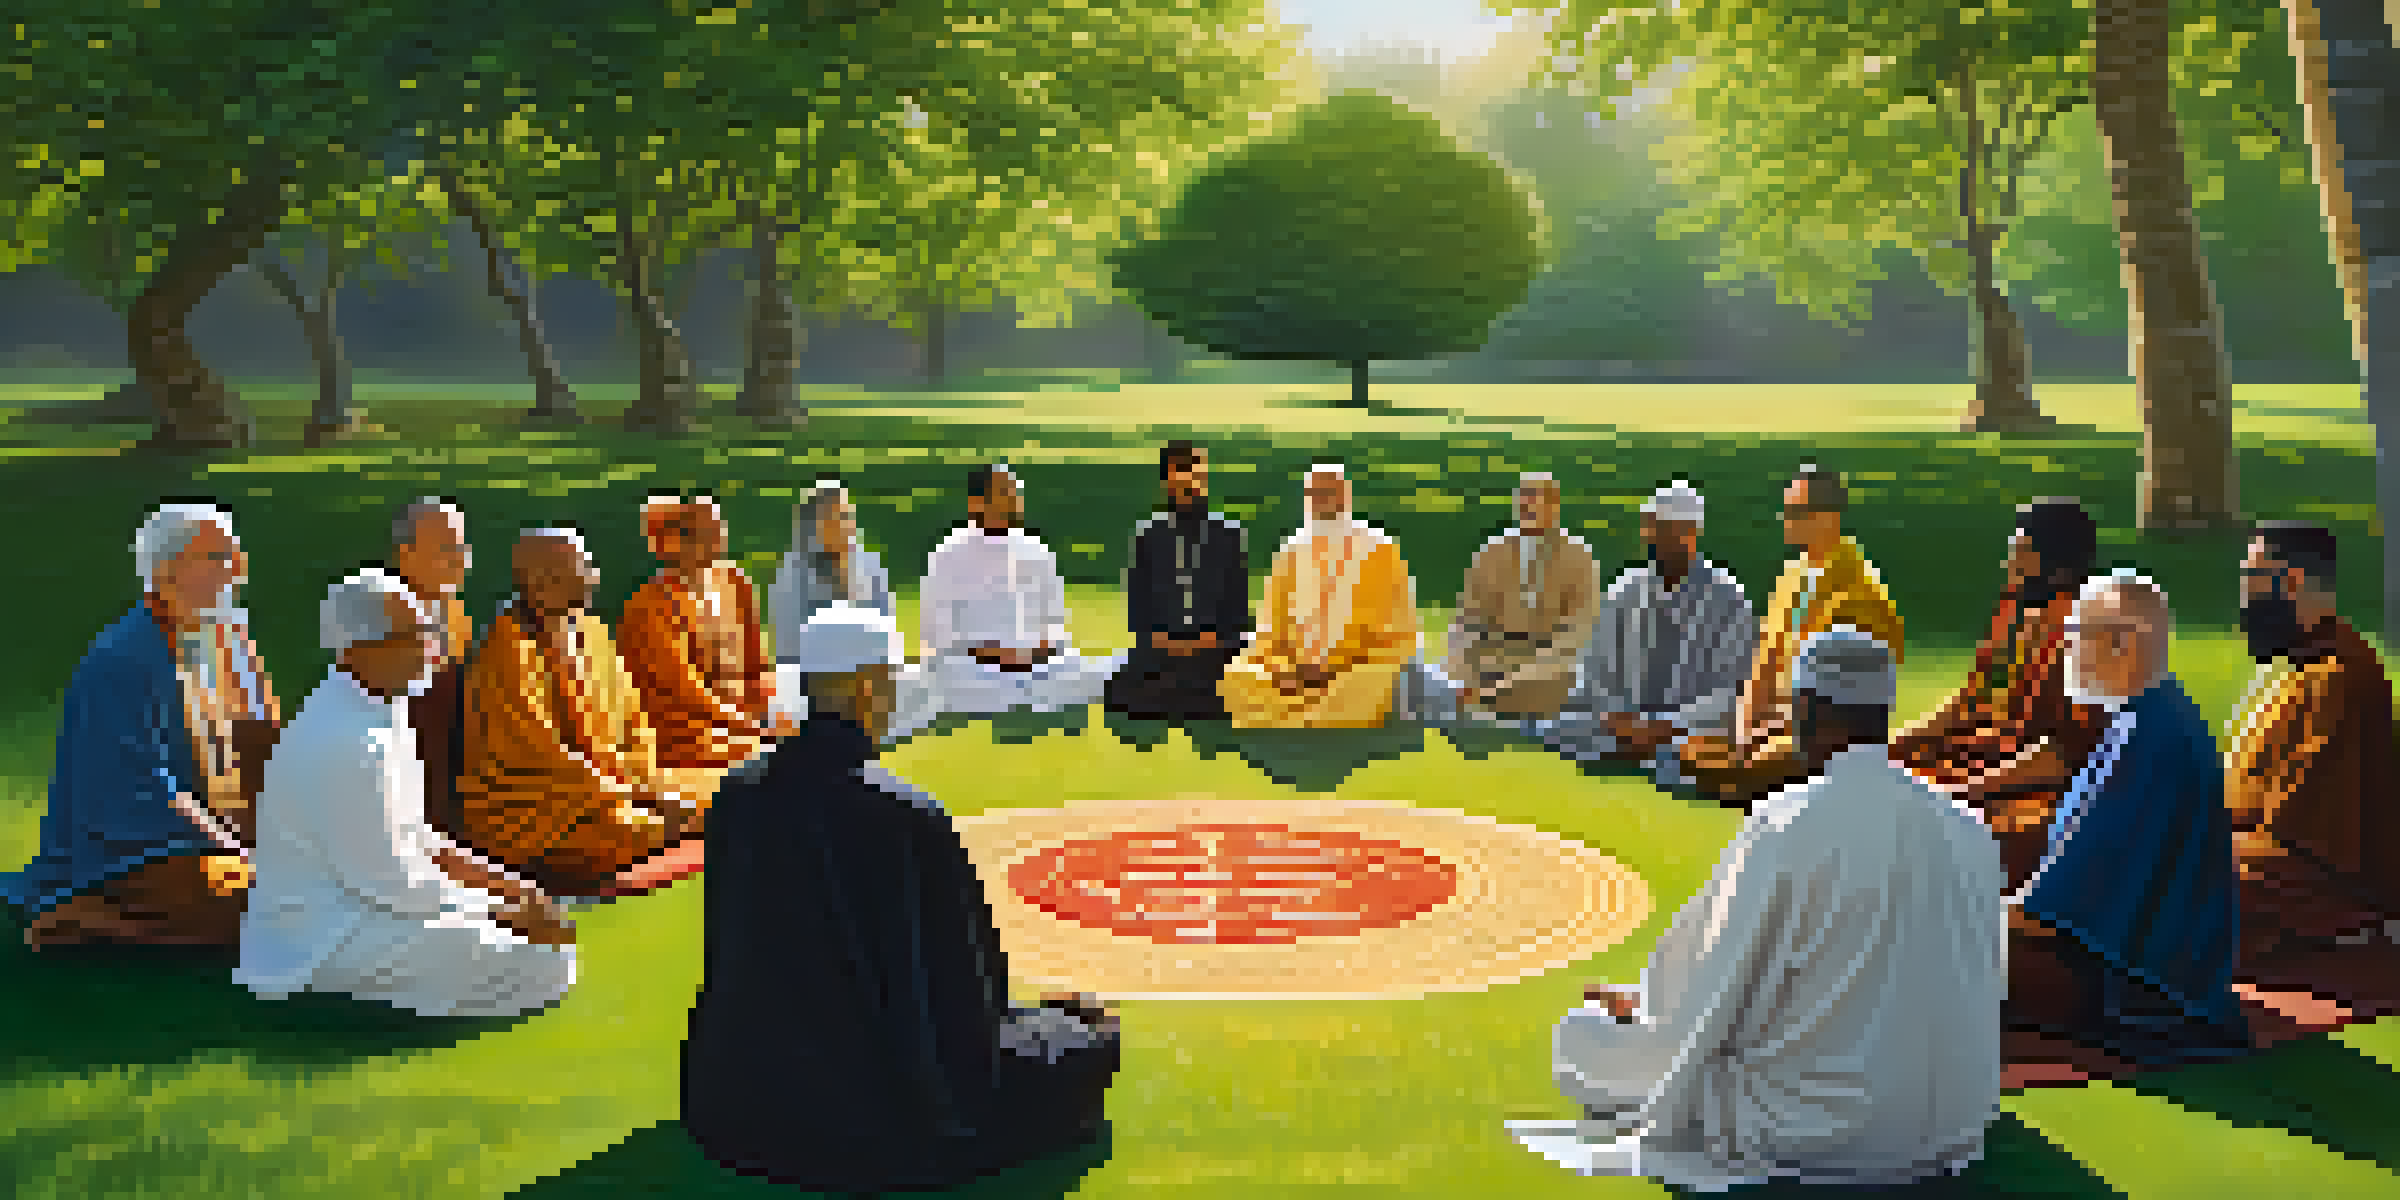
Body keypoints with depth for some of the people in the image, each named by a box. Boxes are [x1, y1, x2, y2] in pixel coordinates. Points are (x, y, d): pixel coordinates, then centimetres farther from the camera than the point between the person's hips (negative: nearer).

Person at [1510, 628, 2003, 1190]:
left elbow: (1694, 995, -11)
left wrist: (1635, 1004, 12)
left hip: (1820, 1133, -7)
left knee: (1579, 1035, 6)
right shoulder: (1965, 828, -2)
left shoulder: (1785, 827, -19)